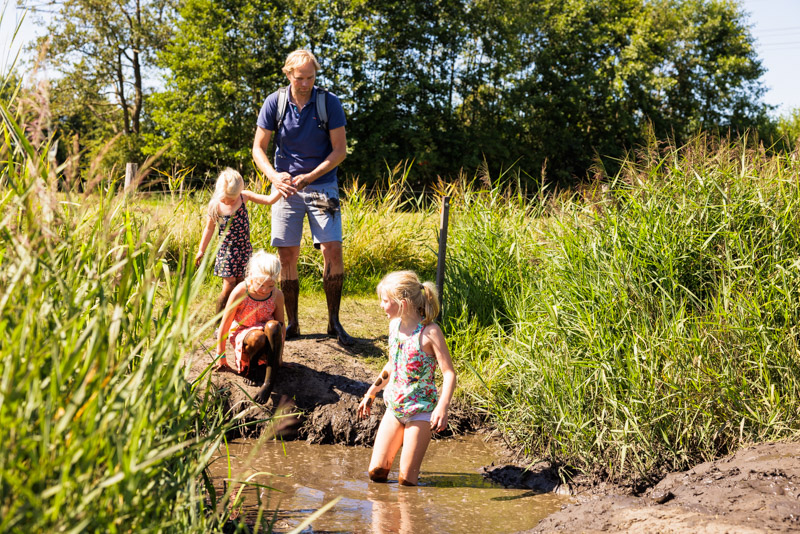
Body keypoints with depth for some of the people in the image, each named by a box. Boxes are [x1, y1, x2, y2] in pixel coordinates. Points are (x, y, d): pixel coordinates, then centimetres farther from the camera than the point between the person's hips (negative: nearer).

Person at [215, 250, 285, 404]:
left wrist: (279, 355, 12)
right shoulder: (240, 293, -17)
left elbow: (281, 326, 7)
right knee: (257, 338, -39)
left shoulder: (277, 295, -8)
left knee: (273, 326, -35)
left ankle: (269, 382, -36)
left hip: (265, 338, 2)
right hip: (242, 335, -2)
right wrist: (221, 356, -3)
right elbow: (225, 325, -8)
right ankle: (252, 367, -5)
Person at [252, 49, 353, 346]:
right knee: (286, 256, 1)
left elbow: (340, 150, -6)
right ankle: (291, 323, 11)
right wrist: (274, 176, -18)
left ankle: (334, 322, 0)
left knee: (332, 251, -11)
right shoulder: (274, 103, -2)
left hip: (322, 186, -1)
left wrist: (310, 177, -17)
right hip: (286, 187, 1)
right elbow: (258, 148, 1)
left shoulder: (330, 103, -6)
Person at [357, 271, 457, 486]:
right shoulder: (394, 324, 3)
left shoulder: (430, 332, -19)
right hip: (394, 406, 6)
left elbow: (449, 373, -20)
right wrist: (371, 393, 22)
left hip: (421, 409, -6)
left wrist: (442, 407, -33)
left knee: (406, 480, -3)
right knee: (376, 472, 4)